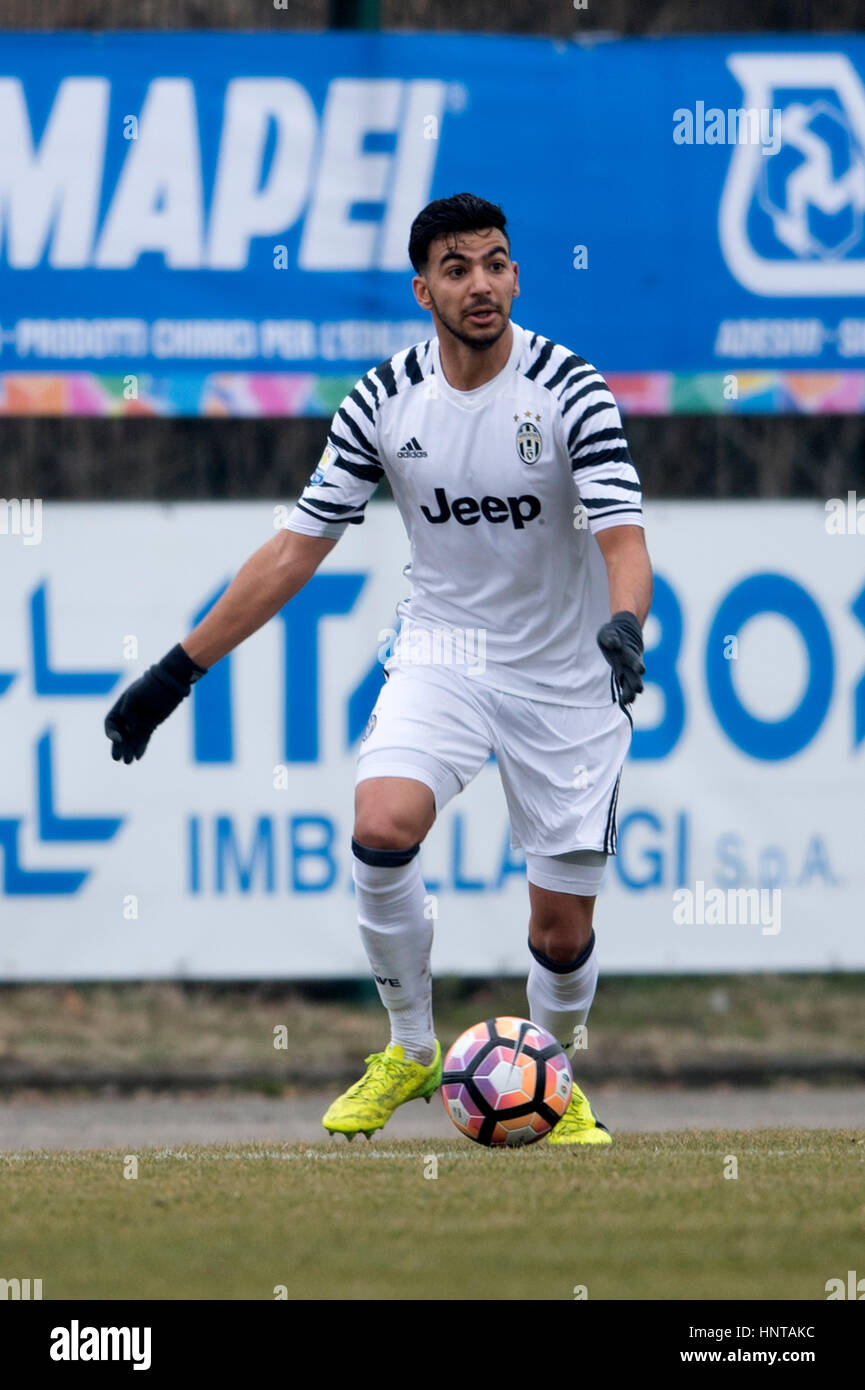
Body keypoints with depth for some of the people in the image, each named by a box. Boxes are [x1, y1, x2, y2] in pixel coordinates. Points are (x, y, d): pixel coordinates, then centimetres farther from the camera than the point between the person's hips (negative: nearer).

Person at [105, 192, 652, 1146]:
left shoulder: (569, 387, -14)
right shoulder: (383, 401, -7)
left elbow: (622, 538, -21)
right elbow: (296, 548, -1)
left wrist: (623, 626, -44)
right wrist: (178, 670, -2)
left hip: (564, 676, -1)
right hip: (441, 655, 1)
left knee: (562, 931, -1)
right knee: (382, 827, -27)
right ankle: (410, 1050, -6)